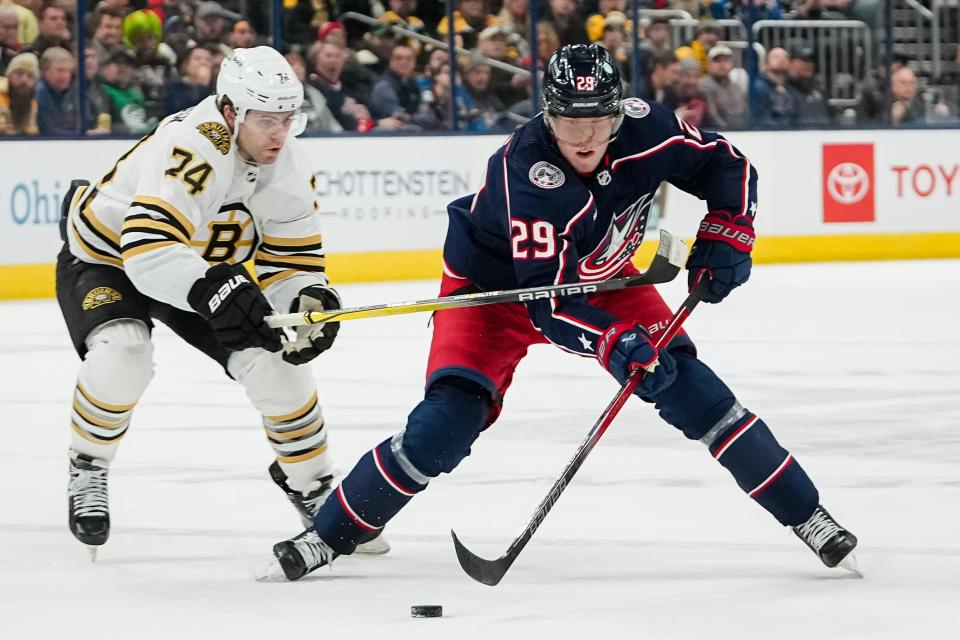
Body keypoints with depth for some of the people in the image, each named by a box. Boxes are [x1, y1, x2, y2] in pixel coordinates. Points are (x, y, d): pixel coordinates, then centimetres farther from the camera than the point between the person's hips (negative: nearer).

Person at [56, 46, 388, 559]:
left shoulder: (289, 166, -14)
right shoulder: (191, 148, -39)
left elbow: (291, 261, -7)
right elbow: (146, 248, -49)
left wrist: (311, 302, -30)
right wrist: (211, 289, -63)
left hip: (207, 268, 6)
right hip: (105, 258, -6)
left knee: (276, 362, -8)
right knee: (123, 354, -34)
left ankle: (312, 488, 15)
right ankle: (86, 473, -6)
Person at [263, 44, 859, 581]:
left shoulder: (645, 128, -25)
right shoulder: (524, 170, -38)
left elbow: (727, 165, -6)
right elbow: (547, 298, -40)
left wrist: (725, 237, -20)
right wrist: (615, 343, -52)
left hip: (599, 275, 4)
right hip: (497, 283, -4)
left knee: (688, 386, -9)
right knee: (448, 421, -18)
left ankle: (806, 515, 2)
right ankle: (329, 535, -4)